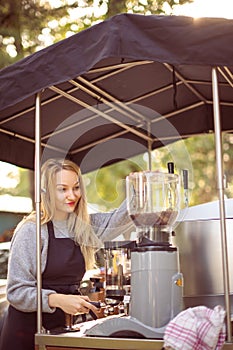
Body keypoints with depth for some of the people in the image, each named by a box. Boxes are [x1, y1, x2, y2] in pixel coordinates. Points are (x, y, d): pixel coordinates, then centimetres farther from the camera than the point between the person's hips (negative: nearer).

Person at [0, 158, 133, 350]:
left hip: (63, 327, 5)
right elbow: (17, 292, -15)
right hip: (27, 331, -5)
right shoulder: (31, 230, -14)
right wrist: (57, 299, -29)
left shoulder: (84, 227, 4)